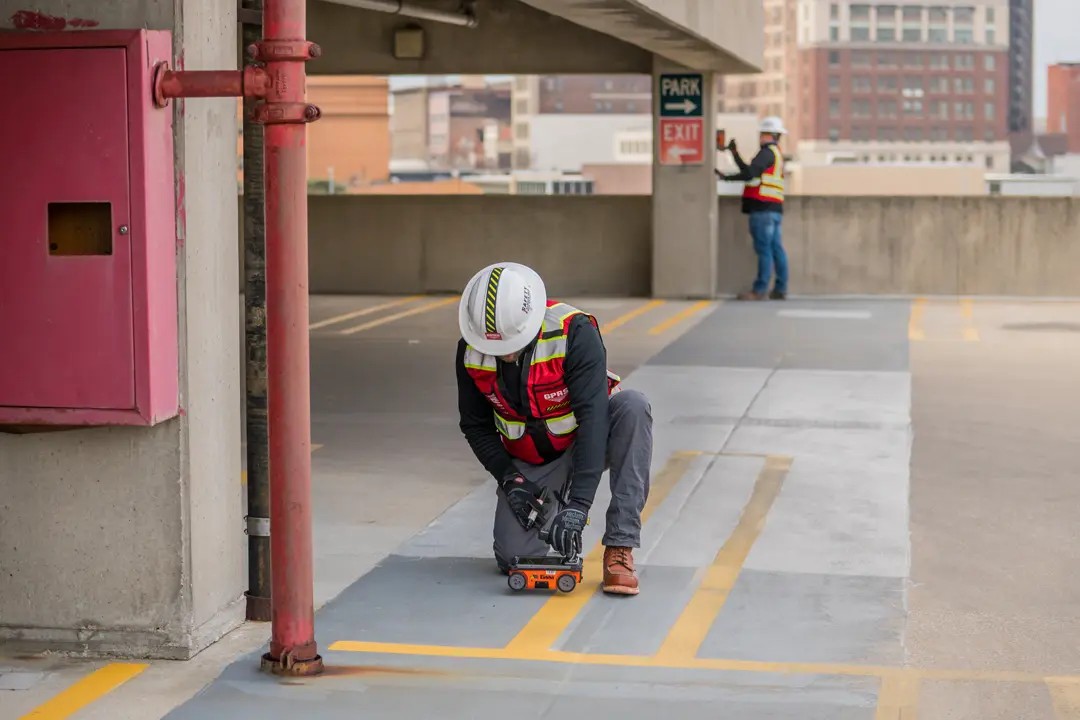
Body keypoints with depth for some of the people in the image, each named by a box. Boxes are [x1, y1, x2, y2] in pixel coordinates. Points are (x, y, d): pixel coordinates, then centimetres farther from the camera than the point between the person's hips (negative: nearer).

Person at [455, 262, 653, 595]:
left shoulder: (574, 332, -28)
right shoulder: (471, 350, -14)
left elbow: (593, 415, -35)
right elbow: (475, 426, 0)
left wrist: (579, 502, -41)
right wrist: (508, 478, -16)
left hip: (585, 441, -3)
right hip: (528, 463, 3)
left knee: (632, 406, -34)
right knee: (513, 558, -15)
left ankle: (620, 547, -31)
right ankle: (552, 503, 22)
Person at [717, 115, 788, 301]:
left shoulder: (767, 152, -8)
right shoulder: (777, 153, 24)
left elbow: (749, 173, -19)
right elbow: (752, 172, 22)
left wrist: (726, 177, -10)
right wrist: (735, 154, 22)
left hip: (763, 208, -10)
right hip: (775, 208, 10)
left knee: (764, 249, -10)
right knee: (776, 249, 8)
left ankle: (759, 290, -11)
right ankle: (780, 289, 10)